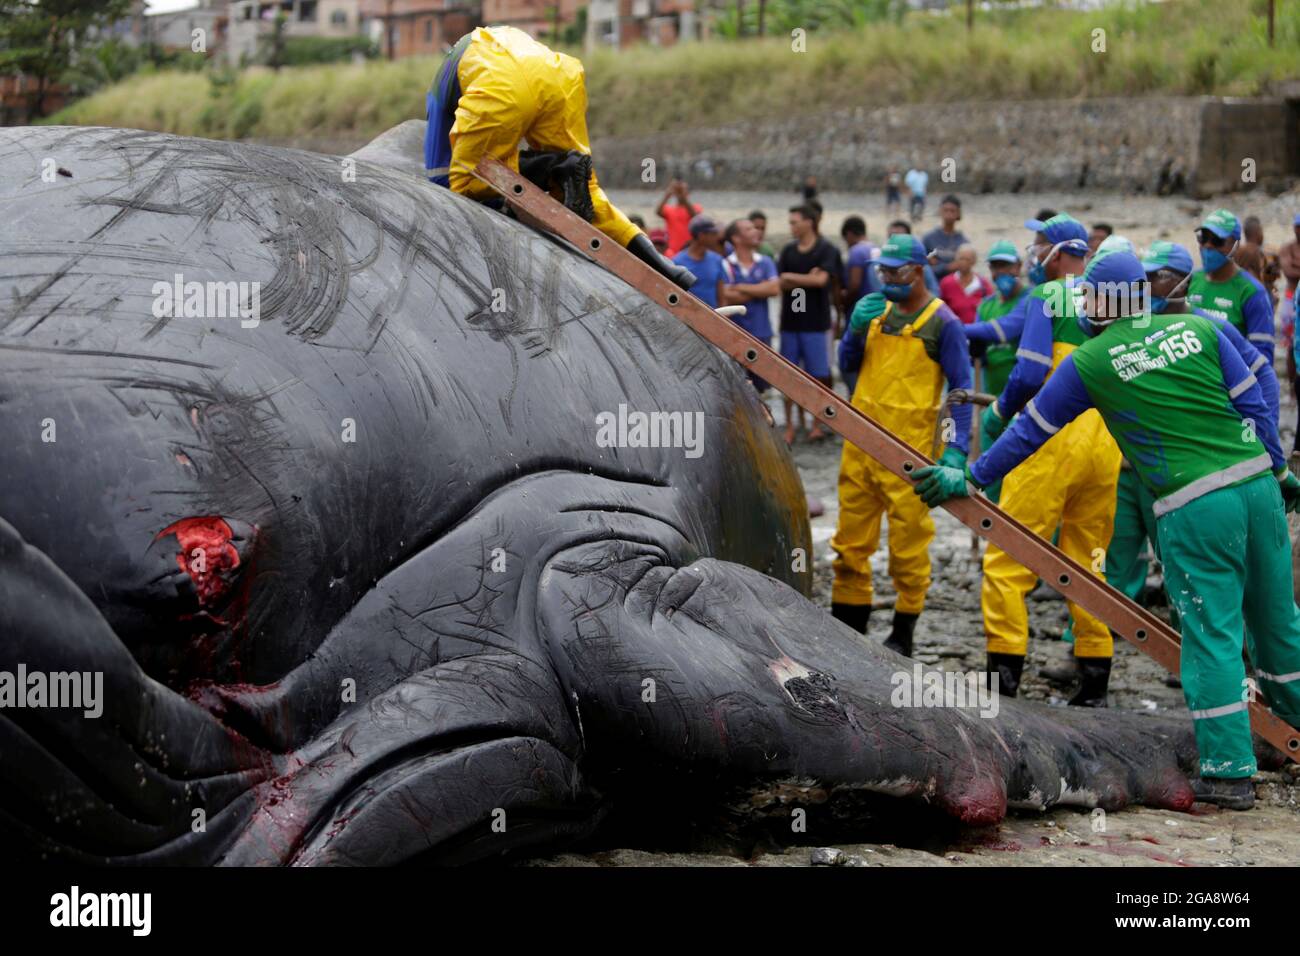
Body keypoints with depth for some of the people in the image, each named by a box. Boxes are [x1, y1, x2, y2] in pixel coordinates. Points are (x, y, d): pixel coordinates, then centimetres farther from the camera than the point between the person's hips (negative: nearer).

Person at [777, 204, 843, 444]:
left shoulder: (827, 251, -3)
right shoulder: (788, 251, 10)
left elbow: (821, 279, -14)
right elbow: (780, 284, 2)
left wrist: (791, 278, -4)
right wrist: (807, 280, -12)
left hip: (816, 322, -4)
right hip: (790, 320, 4)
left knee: (818, 375, 0)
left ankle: (817, 424, 11)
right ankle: (789, 426, 10)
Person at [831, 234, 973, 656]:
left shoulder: (943, 323, -6)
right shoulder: (877, 309, 11)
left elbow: (961, 387, -7)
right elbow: (848, 364, 14)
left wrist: (956, 448, -15)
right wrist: (856, 327, -6)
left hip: (909, 446, -6)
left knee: (908, 540, -3)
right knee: (851, 536, 10)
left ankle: (903, 633, 7)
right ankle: (848, 624, 19)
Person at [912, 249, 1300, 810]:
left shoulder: (1089, 362, -1)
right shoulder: (1198, 329, 8)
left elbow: (1031, 431, 7)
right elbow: (1254, 404, 9)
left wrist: (968, 479, 18)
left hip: (1193, 507, -4)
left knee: (1212, 635, 0)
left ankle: (1229, 772, 0)